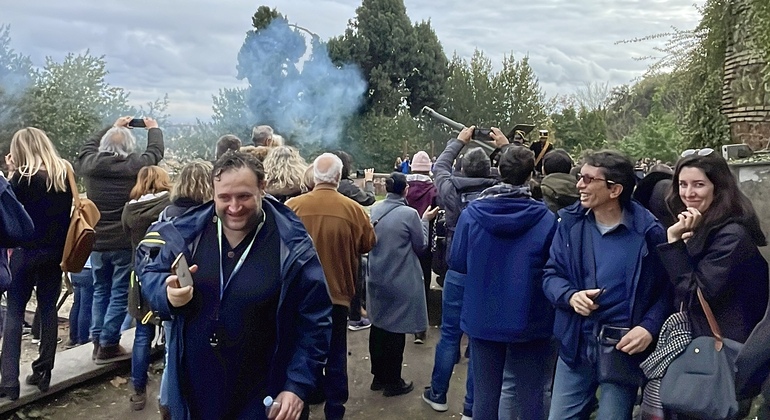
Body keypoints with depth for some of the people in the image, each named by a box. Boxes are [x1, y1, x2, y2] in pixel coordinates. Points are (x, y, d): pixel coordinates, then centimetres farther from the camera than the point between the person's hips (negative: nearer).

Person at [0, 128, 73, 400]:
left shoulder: (23, 177, -13)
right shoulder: (65, 173, 2)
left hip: (28, 251, -5)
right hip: (56, 250, 5)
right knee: (48, 309, 11)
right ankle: (43, 374, 16)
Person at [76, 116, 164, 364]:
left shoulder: (89, 164, -2)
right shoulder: (134, 165, -13)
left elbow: (89, 145, 21)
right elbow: (156, 151, 5)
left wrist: (113, 128, 32)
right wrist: (153, 128, 24)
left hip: (96, 242, 5)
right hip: (125, 242, -4)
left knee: (100, 291, 17)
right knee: (119, 293, 4)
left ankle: (97, 342, 22)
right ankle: (108, 345, 6)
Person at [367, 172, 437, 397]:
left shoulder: (375, 210, 0)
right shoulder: (409, 213, -17)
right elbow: (421, 246, -6)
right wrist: (425, 221, 6)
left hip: (377, 279, 6)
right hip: (401, 282, -6)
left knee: (378, 326, 16)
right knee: (395, 330, 4)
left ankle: (379, 376, 28)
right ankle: (393, 382, 15)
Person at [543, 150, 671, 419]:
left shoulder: (648, 231, -10)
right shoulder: (571, 222, 0)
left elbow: (667, 288, -3)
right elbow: (551, 274, 4)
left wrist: (649, 327, -18)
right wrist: (570, 296, -17)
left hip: (623, 346, -3)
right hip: (576, 342, 3)